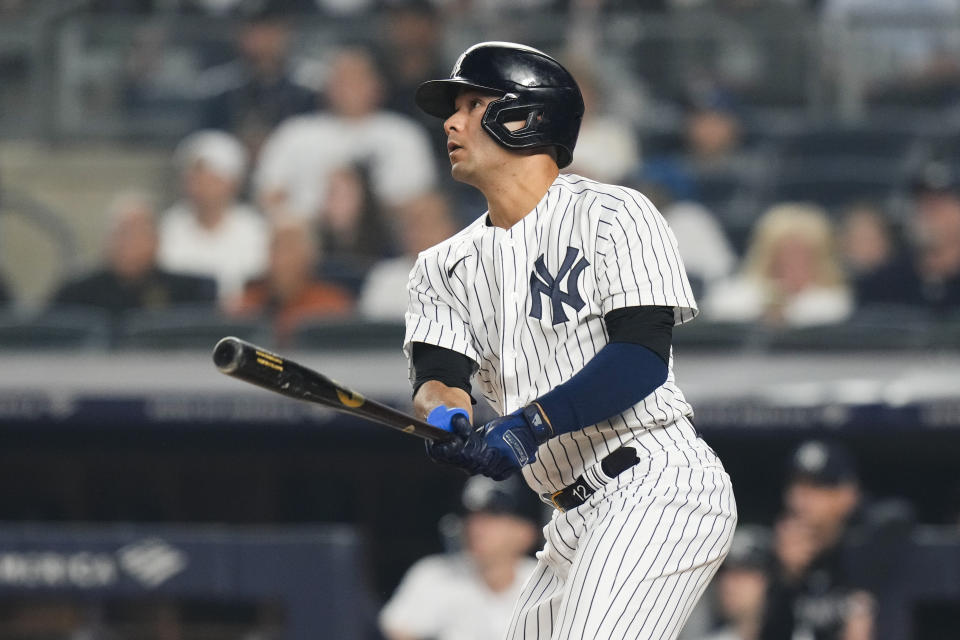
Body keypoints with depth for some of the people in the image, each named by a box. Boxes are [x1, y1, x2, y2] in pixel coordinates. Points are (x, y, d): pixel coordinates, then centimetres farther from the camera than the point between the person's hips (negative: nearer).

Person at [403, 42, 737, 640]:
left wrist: (532, 422, -26)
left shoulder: (613, 215, -3)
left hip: (657, 487, -8)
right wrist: (445, 415, -23)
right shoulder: (445, 268, 17)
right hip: (578, 523, 8)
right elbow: (438, 375, 2)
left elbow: (642, 359, -14)